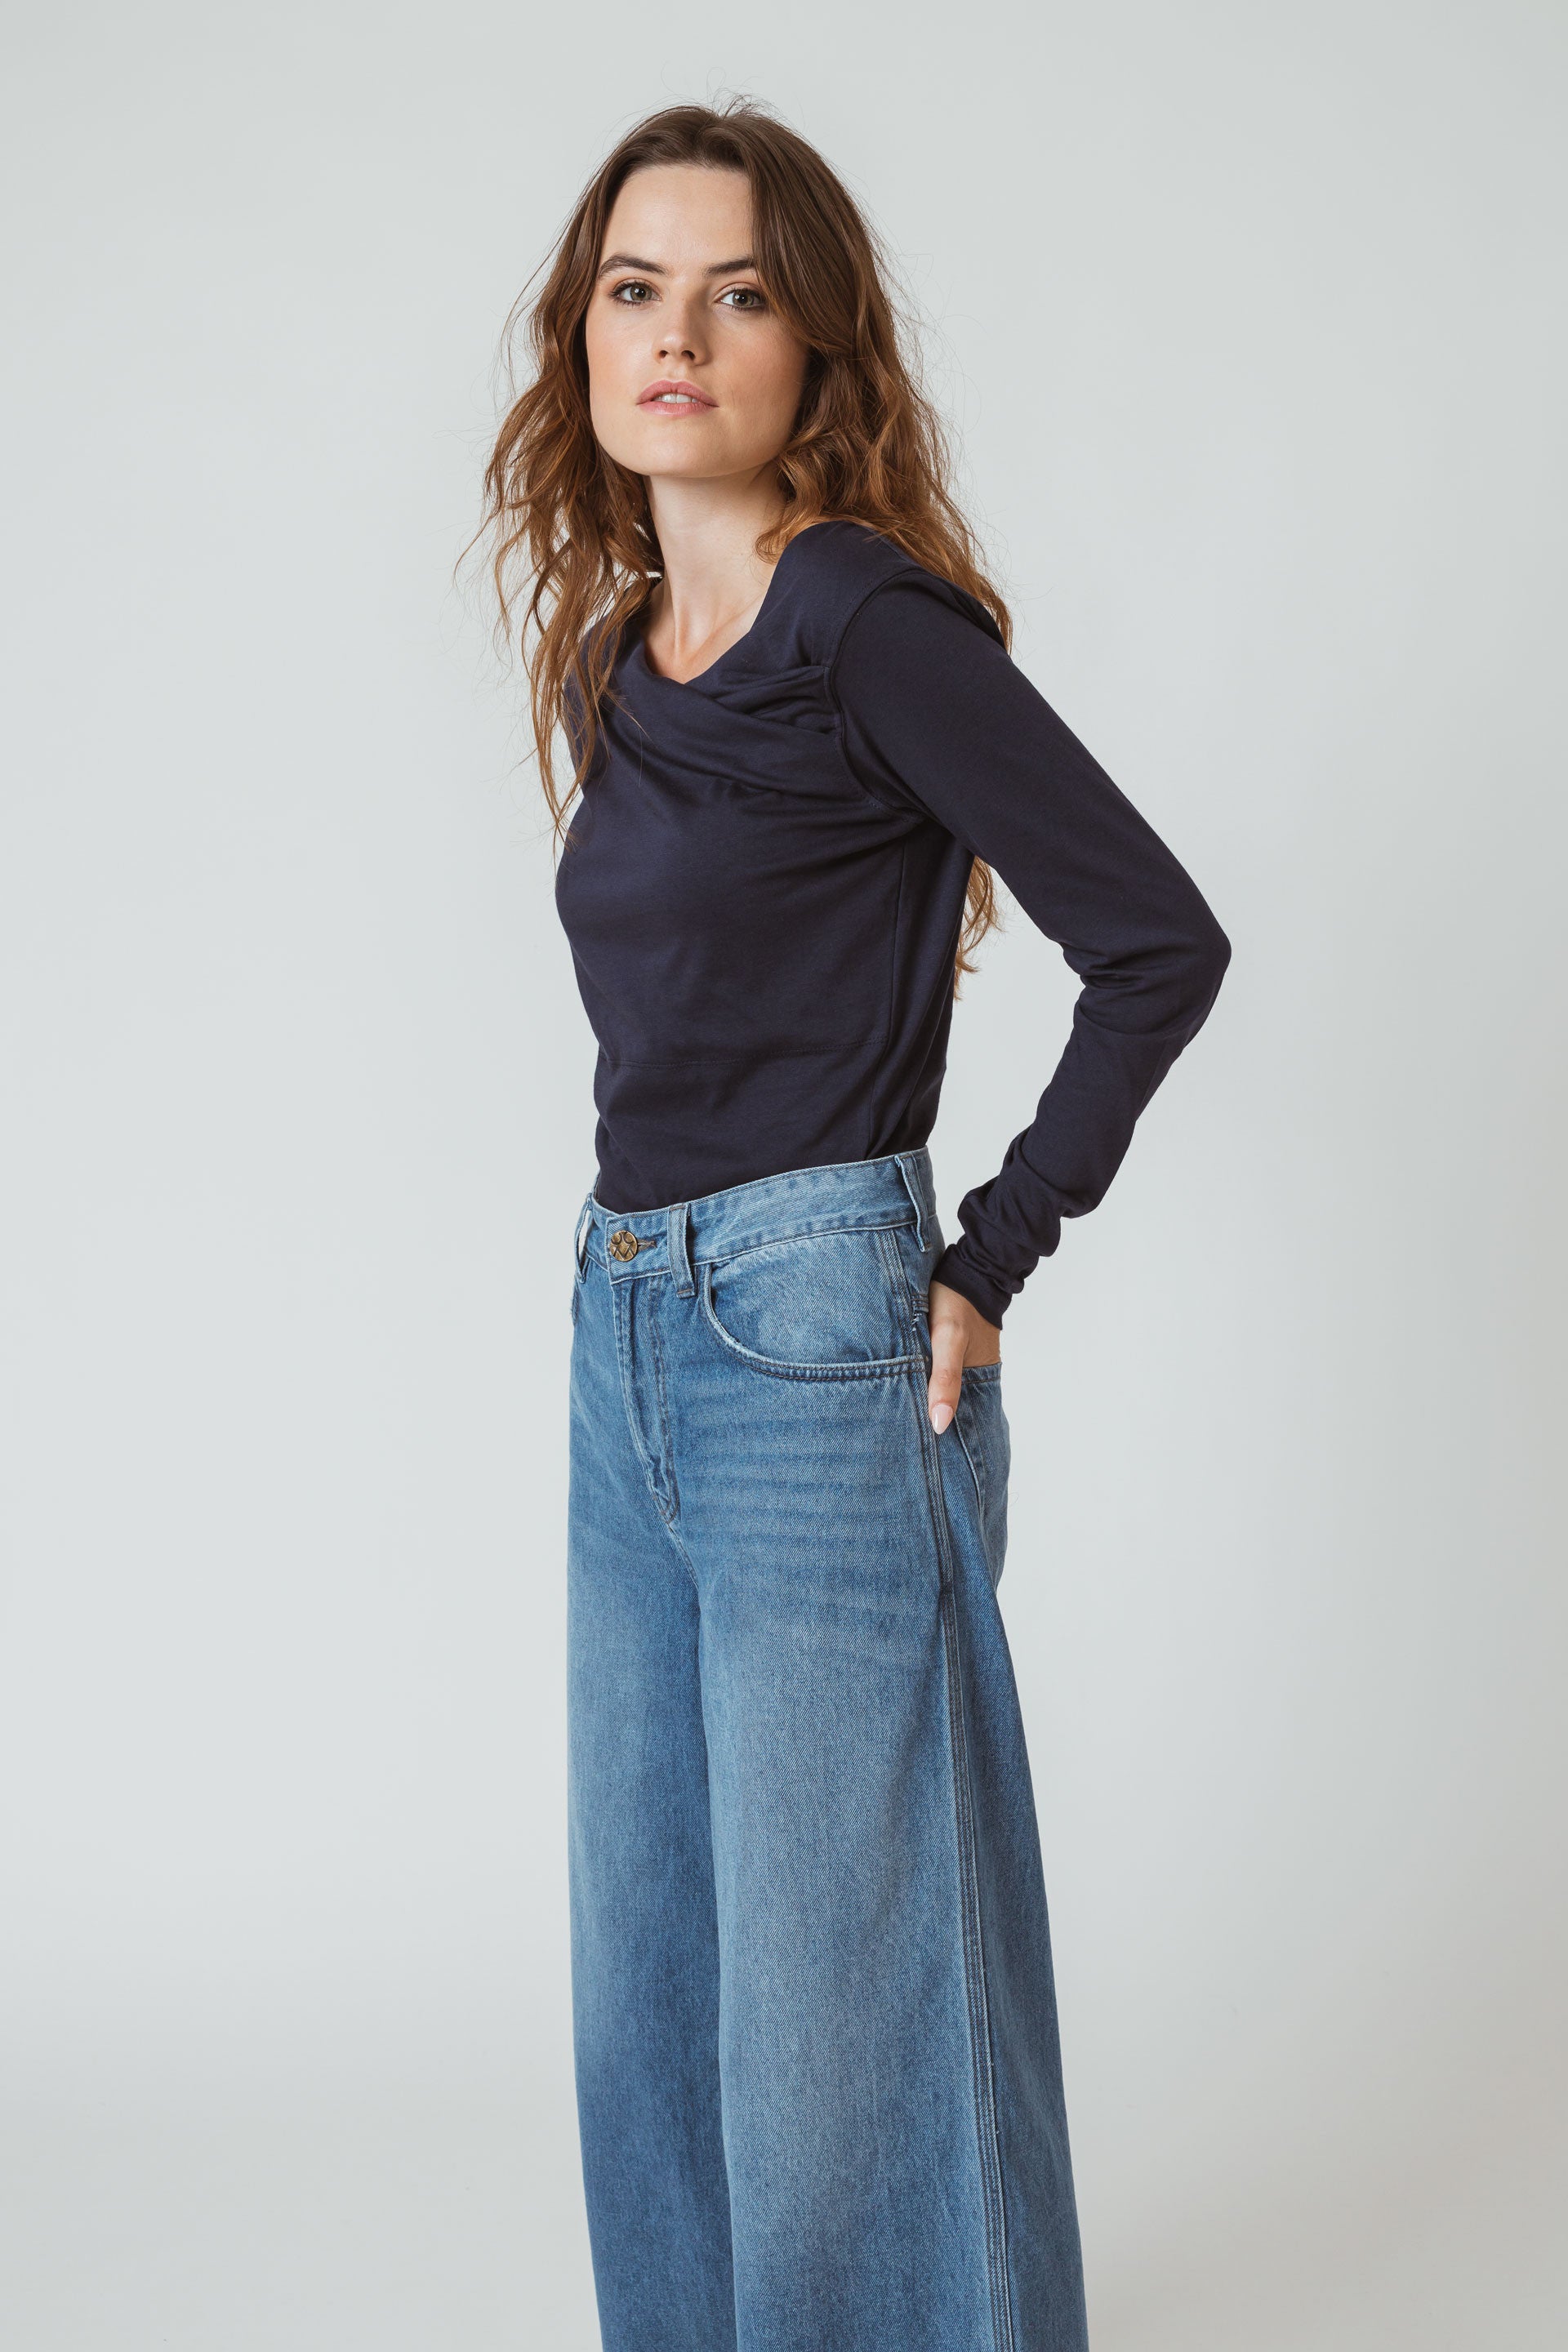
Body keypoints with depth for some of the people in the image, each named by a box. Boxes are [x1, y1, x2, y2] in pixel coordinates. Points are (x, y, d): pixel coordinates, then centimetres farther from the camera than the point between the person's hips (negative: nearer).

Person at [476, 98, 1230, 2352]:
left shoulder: (875, 626, -11)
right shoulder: (625, 655, 12)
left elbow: (1160, 940, -12)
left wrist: (990, 1262, -11)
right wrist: (645, 1281, 12)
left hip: (818, 1356, -8)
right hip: (628, 1351, 8)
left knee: (837, 1996, 2)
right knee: (652, 1975, 17)